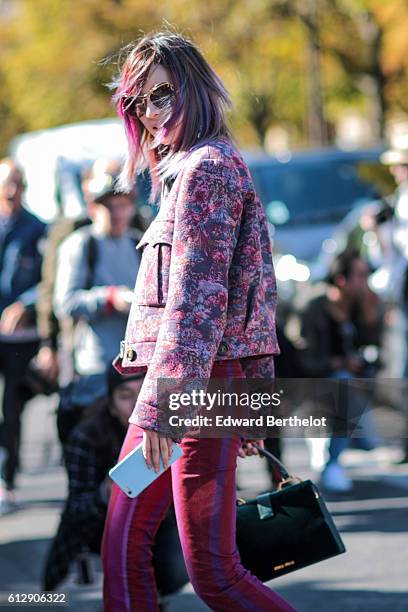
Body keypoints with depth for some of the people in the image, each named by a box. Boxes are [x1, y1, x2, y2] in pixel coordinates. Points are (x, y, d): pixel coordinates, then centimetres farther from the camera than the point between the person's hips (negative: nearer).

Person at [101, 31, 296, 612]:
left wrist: (161, 405, -24)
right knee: (123, 548, 6)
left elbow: (197, 296, -19)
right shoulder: (188, 169, 20)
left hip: (202, 385, -10)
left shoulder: (205, 168, -10)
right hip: (178, 385, 10)